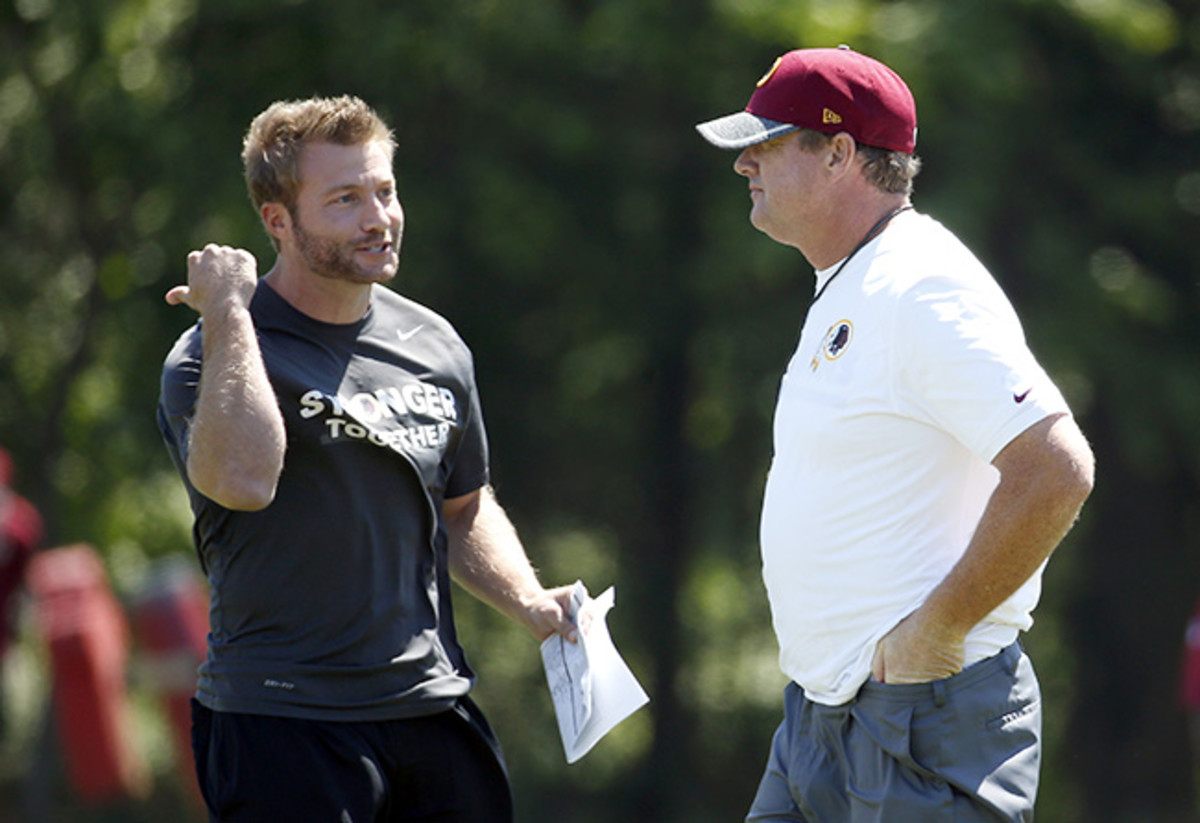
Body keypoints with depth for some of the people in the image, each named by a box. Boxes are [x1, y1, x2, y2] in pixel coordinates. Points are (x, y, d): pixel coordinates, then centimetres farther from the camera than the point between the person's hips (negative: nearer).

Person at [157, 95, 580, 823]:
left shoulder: (434, 346, 12)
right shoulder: (220, 354, -7)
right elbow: (243, 480, -28)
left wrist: (528, 602, 8)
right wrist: (228, 315, -21)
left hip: (435, 705, 6)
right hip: (282, 726, -6)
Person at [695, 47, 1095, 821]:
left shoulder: (923, 291, -15)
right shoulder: (842, 293, 17)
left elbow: (1056, 472, -24)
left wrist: (938, 630, -20)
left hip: (927, 721, -10)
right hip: (820, 708, 10)